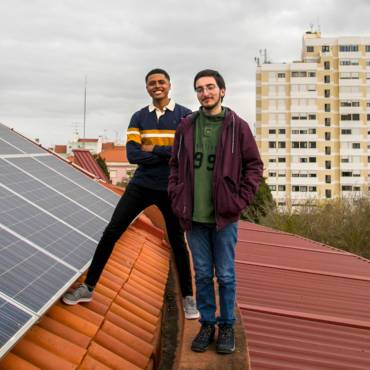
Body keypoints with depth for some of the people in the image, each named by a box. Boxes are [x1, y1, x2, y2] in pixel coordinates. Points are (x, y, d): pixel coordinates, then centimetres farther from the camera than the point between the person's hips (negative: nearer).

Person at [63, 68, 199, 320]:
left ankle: (188, 296, 24)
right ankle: (88, 288, 11)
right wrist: (168, 155, -16)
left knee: (178, 243, 8)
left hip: (172, 189, -2)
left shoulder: (185, 116, -1)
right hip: (141, 185, 2)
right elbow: (132, 154, -7)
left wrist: (153, 149, -12)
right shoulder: (138, 118, 5)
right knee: (111, 233, -2)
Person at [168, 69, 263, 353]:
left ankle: (227, 326, 23)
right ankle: (207, 323, 26)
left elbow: (254, 166, 0)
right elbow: (176, 165, 12)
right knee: (202, 274, 12)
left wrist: (239, 201, -7)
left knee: (225, 275, 8)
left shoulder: (238, 126, -2)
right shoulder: (186, 126, 6)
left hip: (224, 215, -2)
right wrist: (176, 198, 2)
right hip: (193, 216, 3)